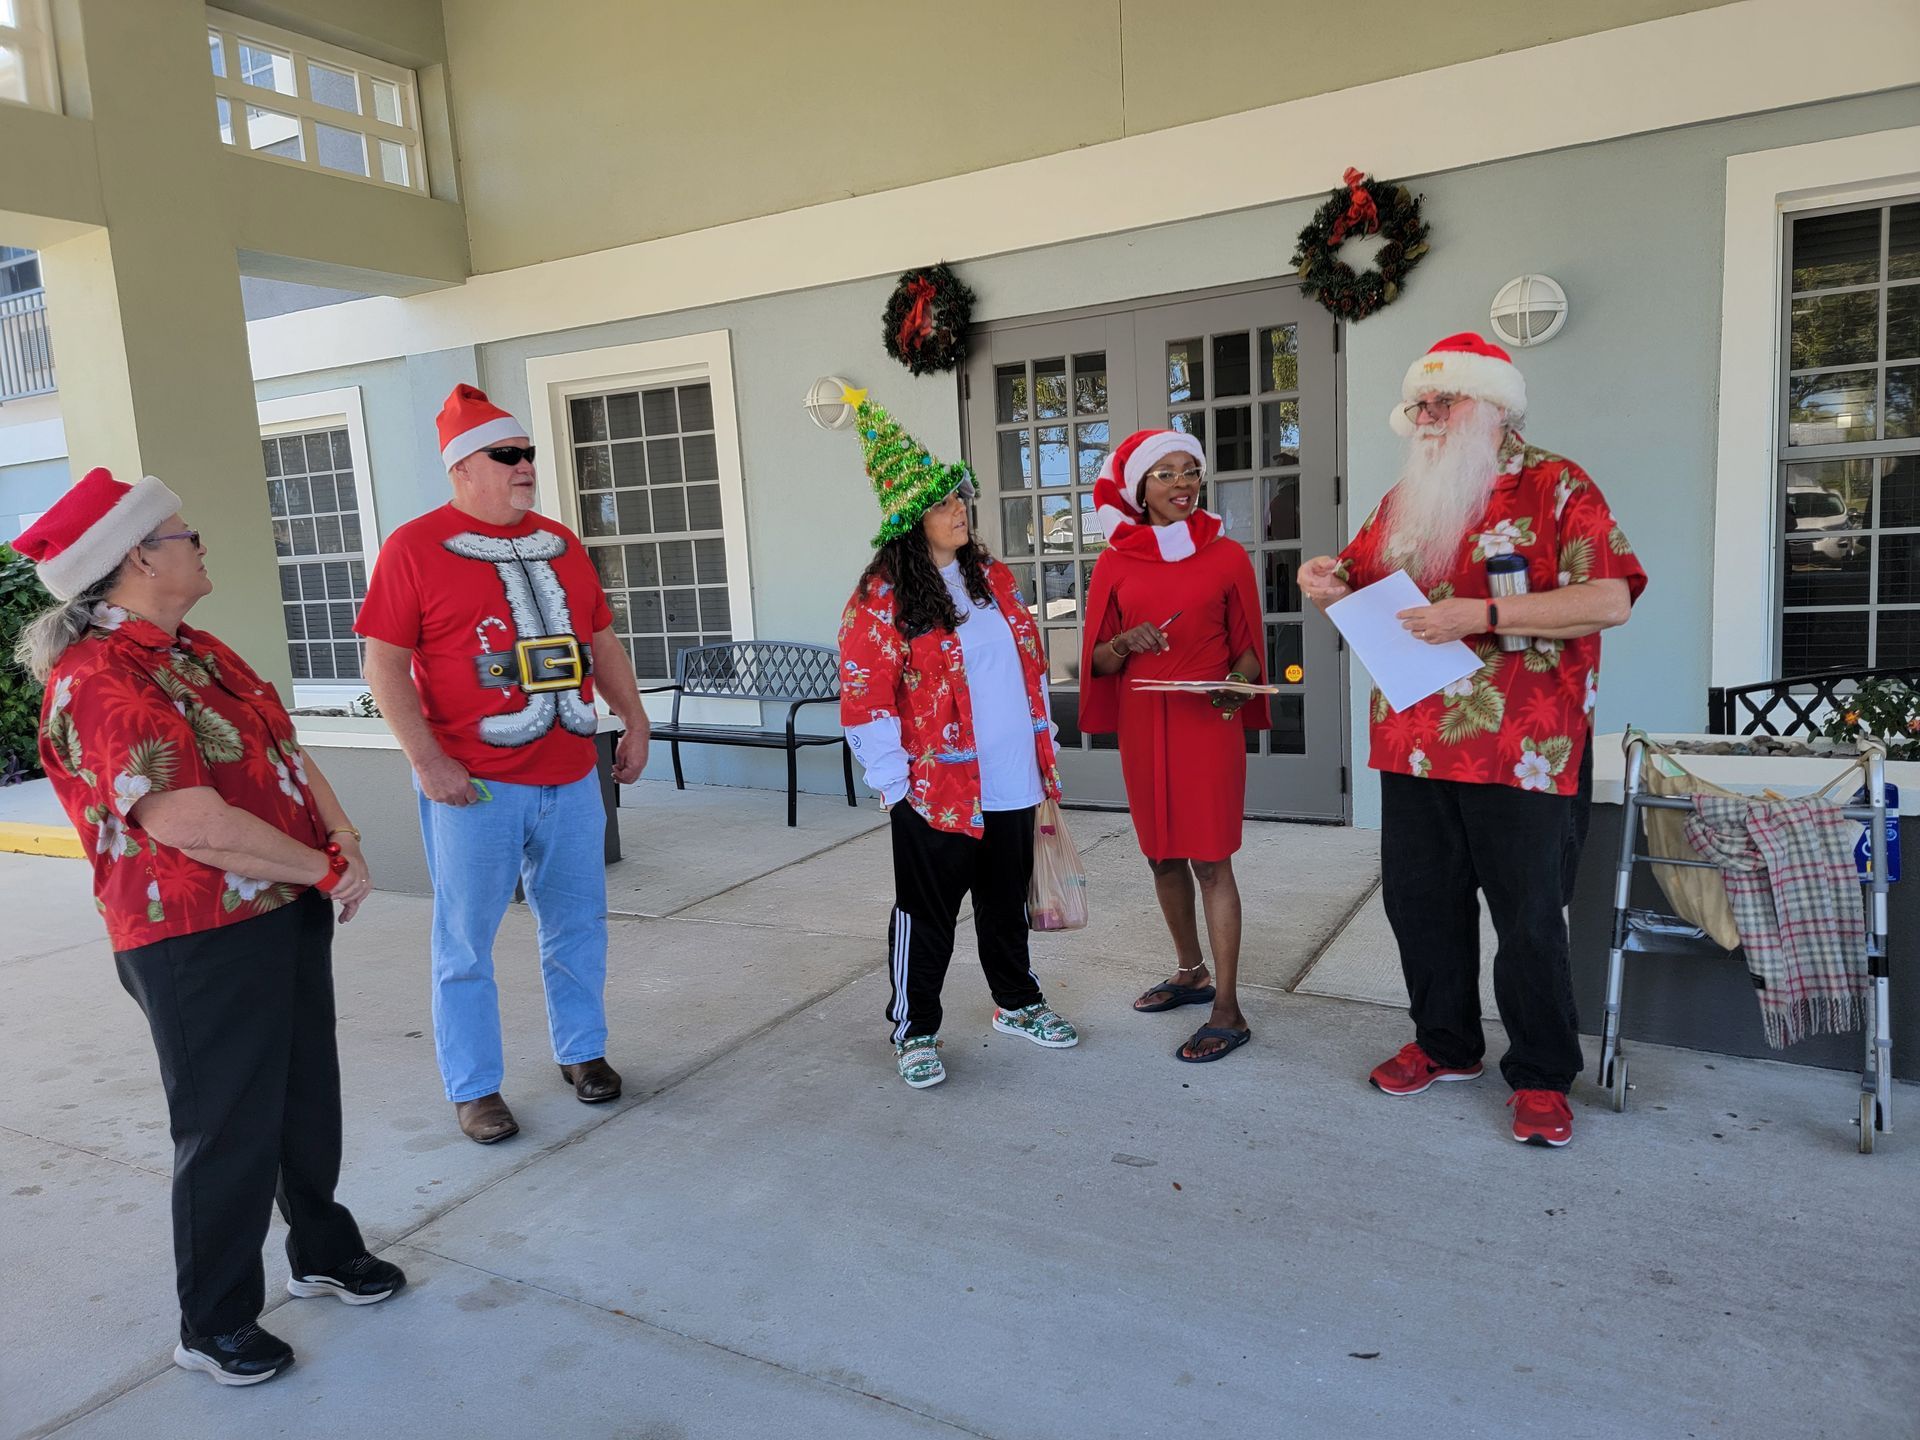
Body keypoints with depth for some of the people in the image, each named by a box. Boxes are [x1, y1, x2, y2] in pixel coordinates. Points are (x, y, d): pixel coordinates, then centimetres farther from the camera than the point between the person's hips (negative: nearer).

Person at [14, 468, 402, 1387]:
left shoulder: (197, 651, 9)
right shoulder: (96, 682, -21)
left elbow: (288, 753, 10)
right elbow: (199, 828, -28)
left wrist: (346, 843, -6)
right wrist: (328, 869, -17)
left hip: (286, 911, 9)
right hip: (201, 941, -9)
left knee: (308, 1097, 22)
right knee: (231, 1130, 6)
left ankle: (323, 1250, 43)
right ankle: (214, 1326, 27)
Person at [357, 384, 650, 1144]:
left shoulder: (560, 543, 12)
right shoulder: (414, 547, -5)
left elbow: (602, 640, 18)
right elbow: (385, 662, -9)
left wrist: (635, 722, 11)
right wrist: (428, 761, -16)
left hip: (570, 776, 5)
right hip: (473, 785, -5)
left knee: (577, 924, 14)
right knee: (466, 941, 5)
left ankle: (582, 1050, 32)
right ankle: (474, 1088, 20)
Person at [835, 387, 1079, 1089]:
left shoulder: (992, 576, 10)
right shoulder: (881, 597, -11)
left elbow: (1029, 660, 16)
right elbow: (864, 693, -13)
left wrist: (1043, 749, 14)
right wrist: (893, 779, -13)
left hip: (1010, 781, 6)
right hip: (935, 789, -6)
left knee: (1006, 900, 19)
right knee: (927, 913, 6)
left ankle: (1017, 1002, 38)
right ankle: (913, 1030, 22)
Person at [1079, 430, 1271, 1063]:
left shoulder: (1227, 555, 1)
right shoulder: (1115, 563, 4)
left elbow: (1247, 648, 6)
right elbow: (1099, 660, 6)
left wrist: (1237, 684, -14)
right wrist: (1125, 643, -16)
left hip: (1208, 726, -3)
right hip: (1142, 726, 3)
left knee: (1210, 861, -4)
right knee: (1163, 855, 13)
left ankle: (1227, 1011, 3)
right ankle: (1191, 973, 33)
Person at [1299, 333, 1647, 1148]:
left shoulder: (1555, 488, -4)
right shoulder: (1405, 500, 14)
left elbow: (1610, 600, -15)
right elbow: (1359, 585, 24)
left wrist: (1482, 614, -22)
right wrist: (1322, 581, 0)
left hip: (1521, 750, -6)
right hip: (1415, 745, 6)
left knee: (1528, 919, 3)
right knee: (1417, 899, 14)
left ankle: (1541, 1076, 20)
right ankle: (1446, 1044, 33)